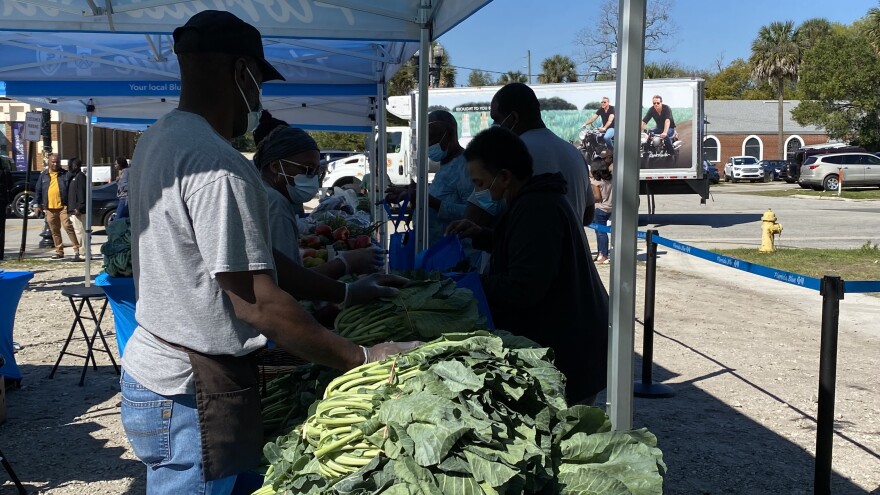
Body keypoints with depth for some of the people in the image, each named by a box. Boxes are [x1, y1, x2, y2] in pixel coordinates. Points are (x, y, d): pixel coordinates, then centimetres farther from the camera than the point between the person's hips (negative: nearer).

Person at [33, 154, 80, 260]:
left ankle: (77, 249, -11)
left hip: (63, 206, -4)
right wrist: (36, 205, 7)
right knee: (54, 230, 8)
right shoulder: (43, 175, 12)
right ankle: (59, 251, 16)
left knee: (68, 226, -12)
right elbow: (38, 191, 14)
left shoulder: (65, 174, 4)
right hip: (49, 208, 4)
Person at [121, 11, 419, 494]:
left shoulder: (159, 140, 8)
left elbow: (243, 255, 10)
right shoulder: (215, 164, -24)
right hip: (191, 395, -9)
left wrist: (341, 291, 10)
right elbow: (258, 304, -24)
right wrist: (363, 358, -17)